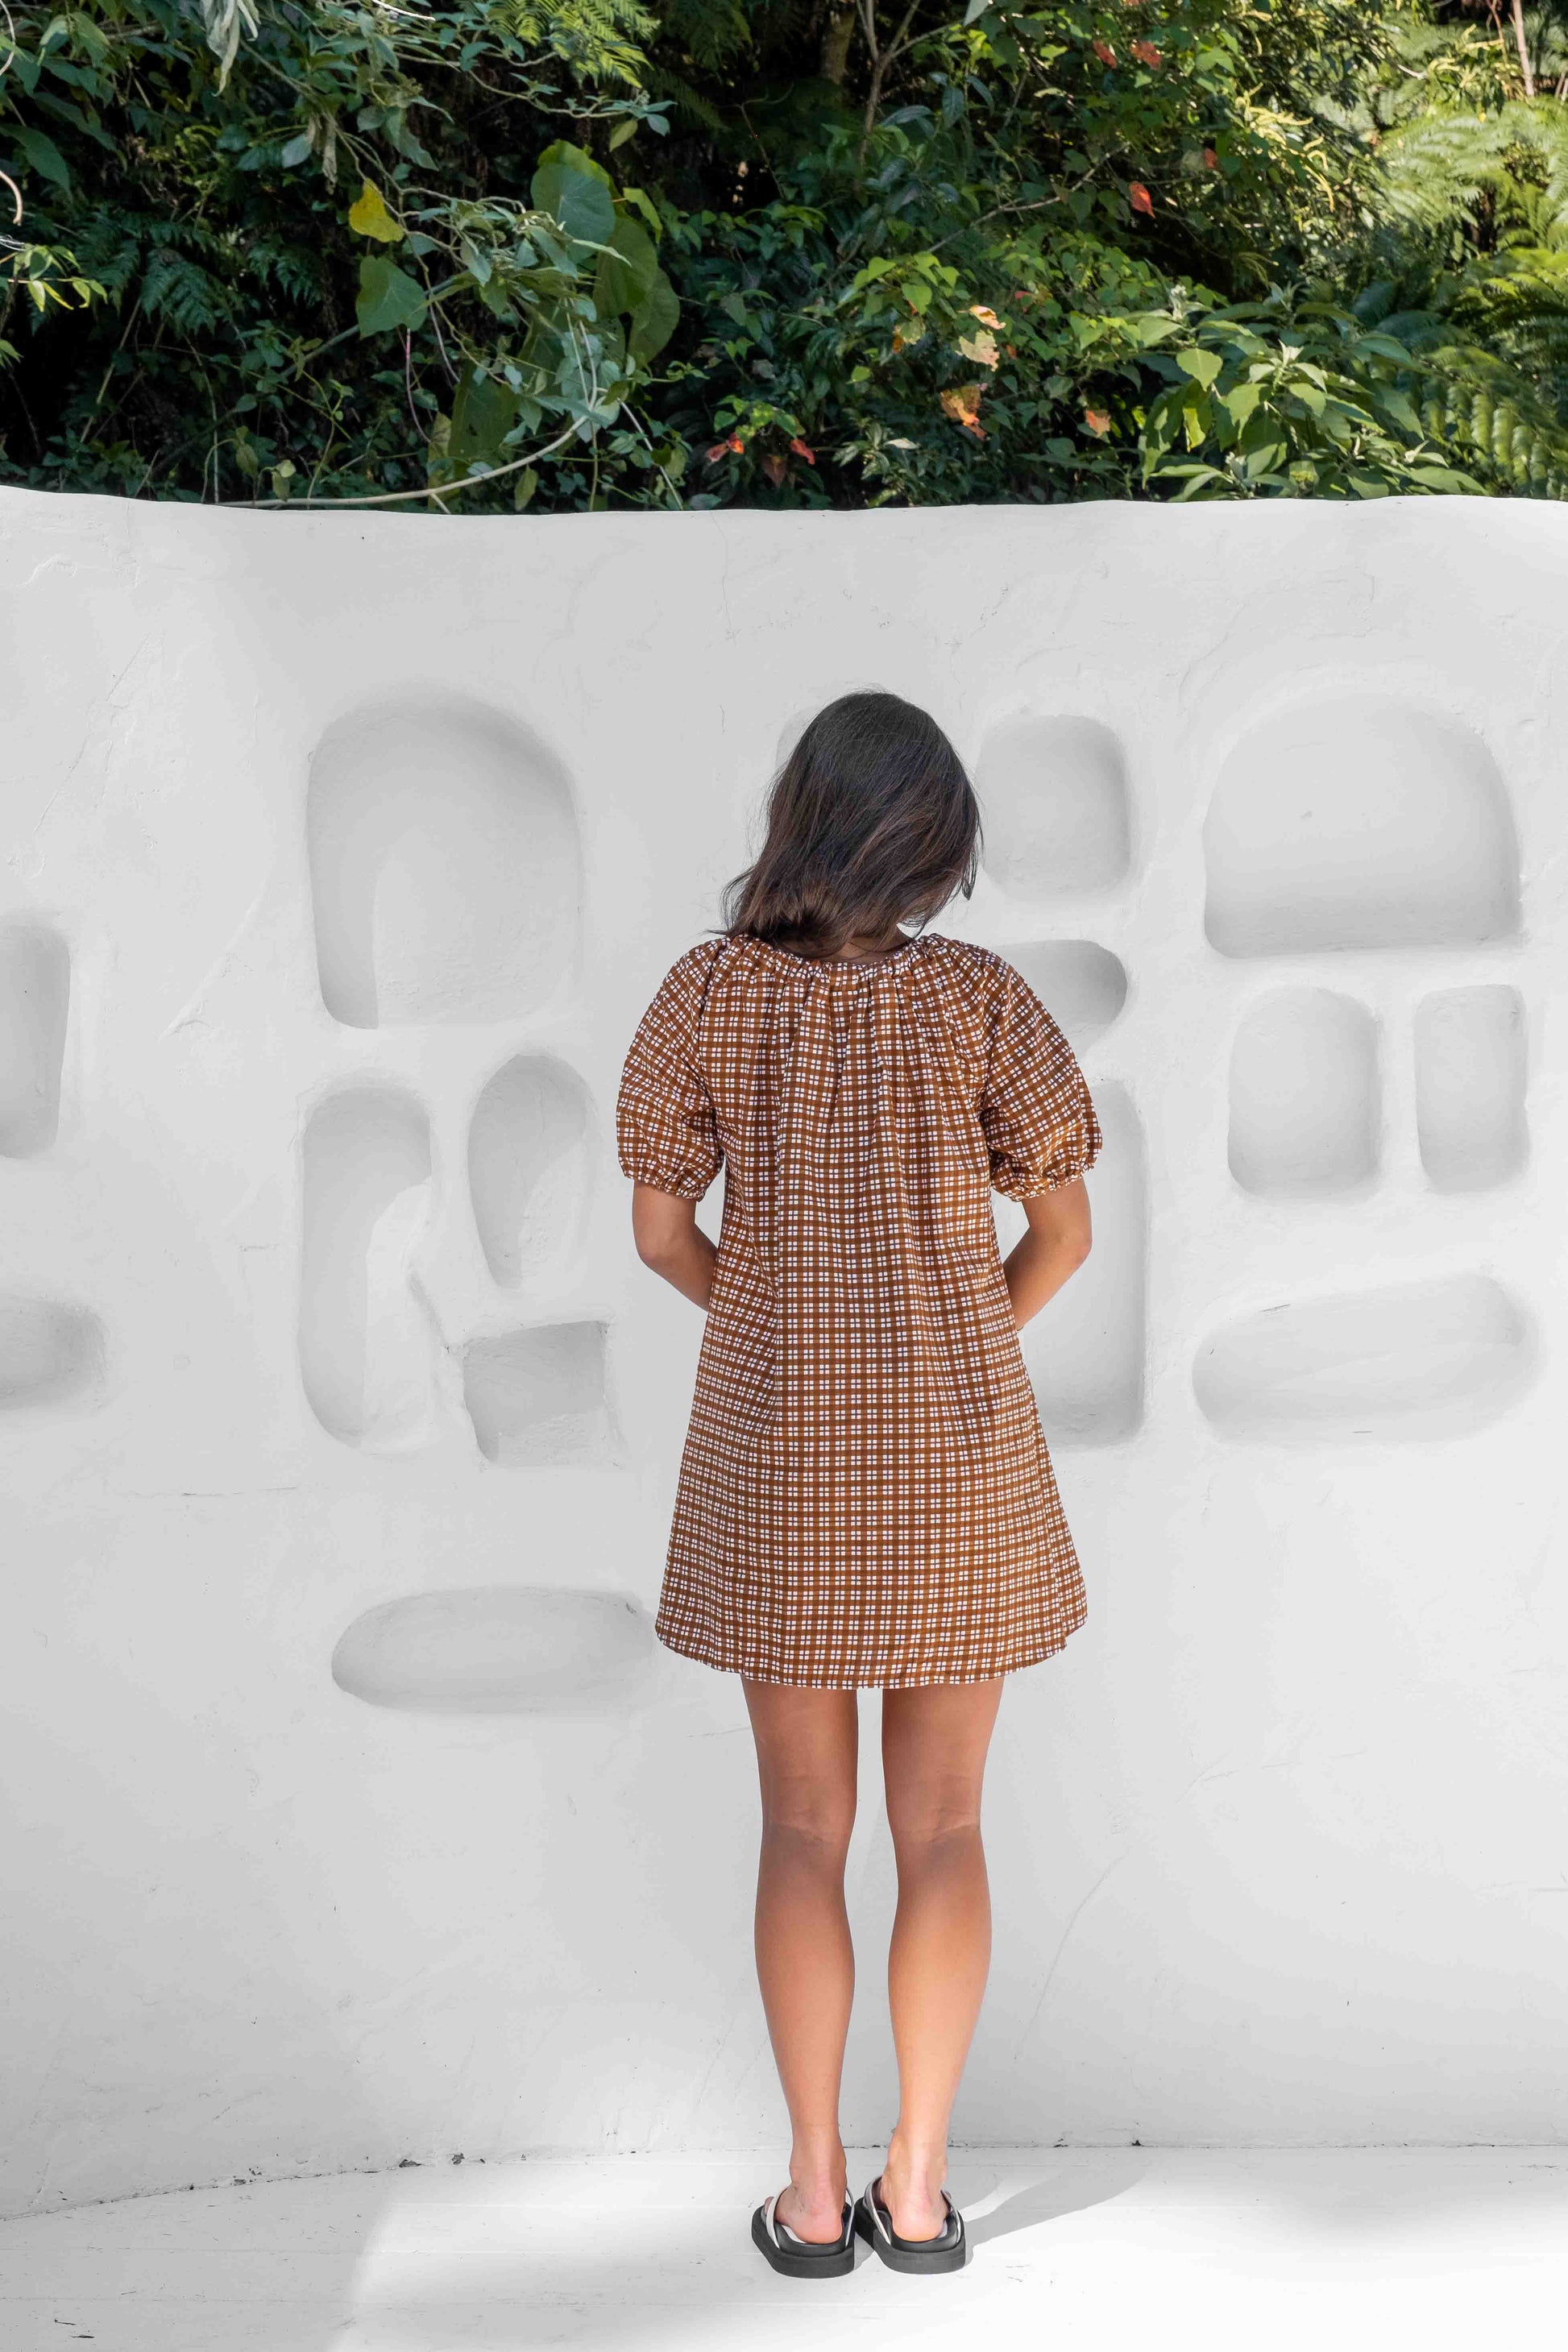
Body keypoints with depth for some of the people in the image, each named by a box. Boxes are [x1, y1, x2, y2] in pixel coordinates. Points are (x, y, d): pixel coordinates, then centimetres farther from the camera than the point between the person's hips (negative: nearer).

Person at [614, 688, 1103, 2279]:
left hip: (776, 1456, 1)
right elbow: (1064, 1229, -4)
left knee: (804, 1828, 12)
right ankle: (918, 2187, 17)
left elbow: (659, 1226, -1)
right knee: (941, 1825, 12)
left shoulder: (708, 992, -6)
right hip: (957, 1453, 0)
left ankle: (816, 2191, 16)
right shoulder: (980, 997, -9)